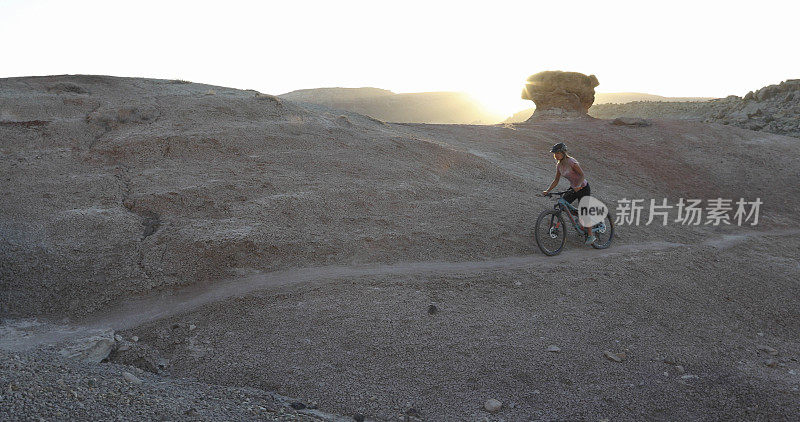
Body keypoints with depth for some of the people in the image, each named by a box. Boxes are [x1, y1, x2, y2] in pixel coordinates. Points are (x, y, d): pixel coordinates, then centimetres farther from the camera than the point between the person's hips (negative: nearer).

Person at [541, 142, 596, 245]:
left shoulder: (571, 162, -23)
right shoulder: (559, 165, 0)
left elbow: (582, 175, -27)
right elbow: (556, 180, 6)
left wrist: (578, 186, -43)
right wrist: (547, 191, -4)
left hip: (583, 188, -7)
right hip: (573, 188, 7)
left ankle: (591, 236, 6)